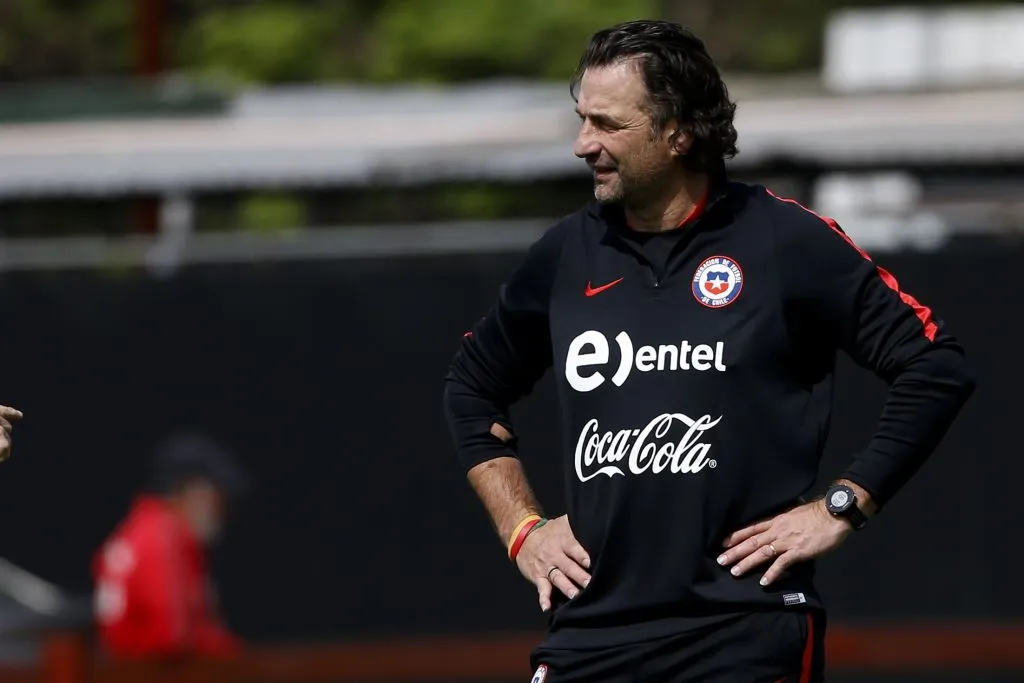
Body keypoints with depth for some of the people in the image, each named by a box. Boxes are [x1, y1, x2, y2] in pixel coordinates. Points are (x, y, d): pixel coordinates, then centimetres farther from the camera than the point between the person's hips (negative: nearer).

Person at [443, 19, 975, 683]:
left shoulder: (787, 241, -3)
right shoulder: (568, 254, 11)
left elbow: (938, 368, -3)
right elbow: (473, 386, 26)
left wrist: (841, 508, -6)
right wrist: (522, 528, 15)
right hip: (591, 628, 4)